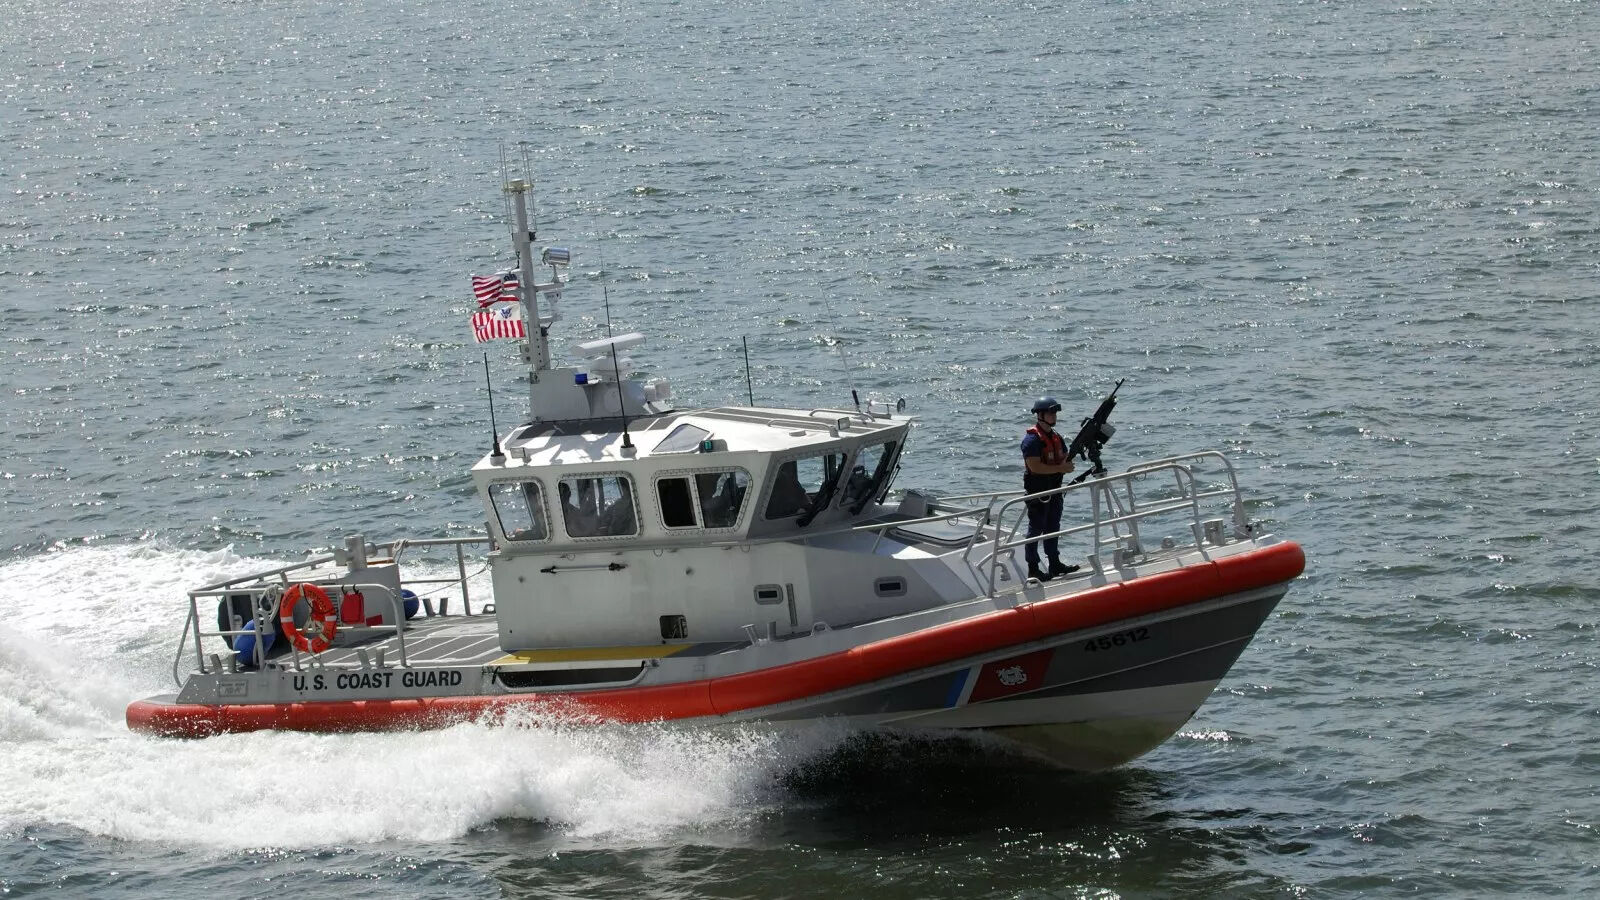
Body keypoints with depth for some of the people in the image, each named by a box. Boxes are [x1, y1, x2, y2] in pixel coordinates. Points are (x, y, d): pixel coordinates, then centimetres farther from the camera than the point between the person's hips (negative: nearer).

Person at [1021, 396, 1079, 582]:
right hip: (1037, 491, -9)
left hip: (1054, 490, 9)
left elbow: (1065, 459, 18)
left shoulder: (1056, 437, 12)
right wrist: (1060, 468, -22)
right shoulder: (1032, 439, -16)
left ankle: (1055, 564, 24)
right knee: (1036, 529, -5)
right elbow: (1035, 467, -24)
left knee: (1053, 528, 15)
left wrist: (1068, 464, -7)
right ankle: (1033, 569, -2)